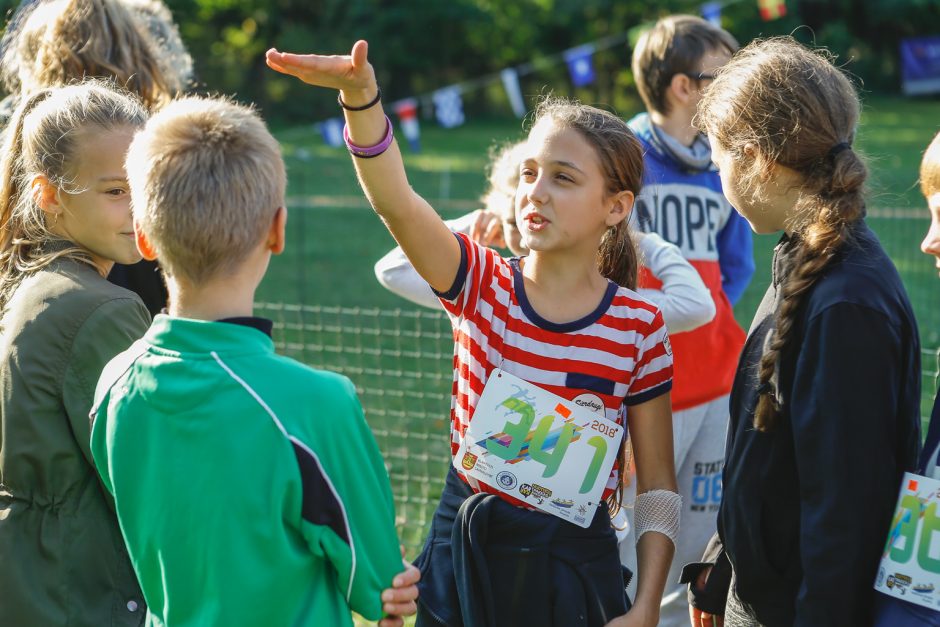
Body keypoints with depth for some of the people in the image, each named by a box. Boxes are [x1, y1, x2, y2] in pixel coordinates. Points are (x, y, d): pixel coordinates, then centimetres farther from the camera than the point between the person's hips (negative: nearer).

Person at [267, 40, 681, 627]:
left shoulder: (639, 329, -7)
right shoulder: (481, 285, -5)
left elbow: (657, 485, -2)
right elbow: (395, 201, -23)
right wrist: (361, 94, -40)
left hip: (572, 566, -1)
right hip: (463, 551, 2)